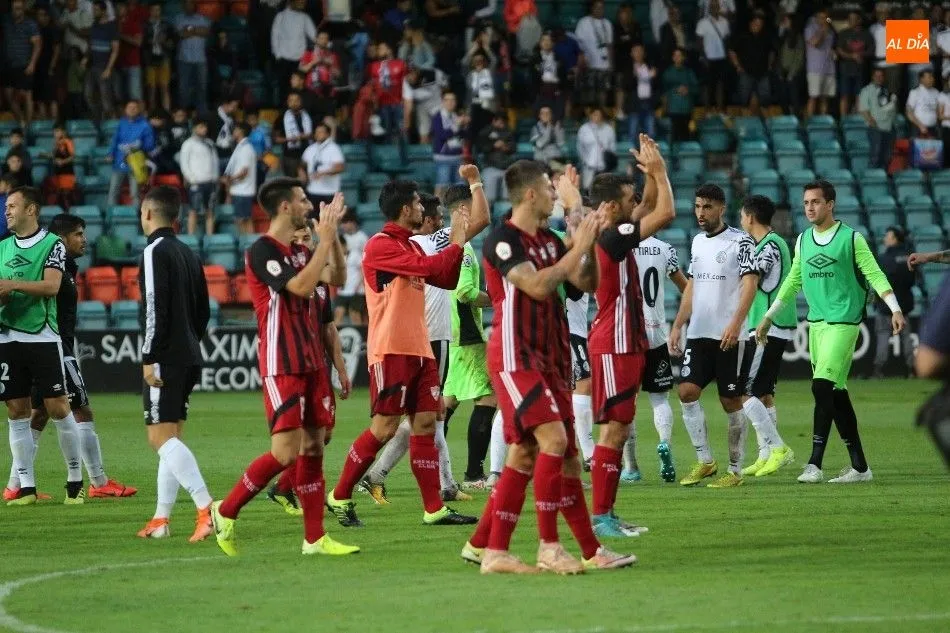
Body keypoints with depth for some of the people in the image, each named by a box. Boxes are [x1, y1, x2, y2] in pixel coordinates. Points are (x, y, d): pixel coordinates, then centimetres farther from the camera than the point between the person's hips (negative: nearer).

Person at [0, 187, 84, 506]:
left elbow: (51, 286, -15)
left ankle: (75, 481, 6)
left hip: (43, 336, -5)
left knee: (58, 408, -5)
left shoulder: (52, 245, -2)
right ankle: (26, 487, 6)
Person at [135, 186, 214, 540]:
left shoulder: (156, 252, -10)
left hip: (166, 360, -9)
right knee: (170, 437, 12)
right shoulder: (189, 255, 16)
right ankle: (160, 519, 14)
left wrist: (149, 358, -17)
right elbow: (203, 312, 19)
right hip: (189, 358, 9)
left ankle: (206, 508, -25)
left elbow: (155, 309, -18)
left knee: (161, 437, -12)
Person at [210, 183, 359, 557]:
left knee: (314, 446, 5)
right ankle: (226, 512, 1)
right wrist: (326, 239, -17)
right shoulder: (262, 251, -11)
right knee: (286, 451, -14)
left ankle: (315, 538, 6)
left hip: (311, 361, 8)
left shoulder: (299, 251, 14)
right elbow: (301, 286, -22)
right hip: (281, 366, -8)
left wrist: (332, 234, 12)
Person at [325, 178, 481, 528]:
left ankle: (434, 508, 3)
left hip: (419, 349, 9)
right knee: (384, 427, -7)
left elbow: (446, 279, 22)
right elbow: (430, 268, -20)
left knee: (425, 424, 4)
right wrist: (457, 243, -5)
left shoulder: (411, 247, 17)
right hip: (391, 351, -9)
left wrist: (458, 240, 12)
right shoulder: (381, 246, -12)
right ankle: (340, 497, 4)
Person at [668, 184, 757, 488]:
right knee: (687, 391, -7)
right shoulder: (697, 242, 15)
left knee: (731, 401, -1)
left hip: (729, 337, -6)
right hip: (698, 334, 6)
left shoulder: (740, 241, -5)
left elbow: (750, 284, -13)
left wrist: (736, 323, -24)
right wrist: (677, 326, 16)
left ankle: (735, 471, 6)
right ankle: (704, 461, 4)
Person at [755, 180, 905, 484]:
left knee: (822, 386, -17)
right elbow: (793, 281, 22)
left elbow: (874, 275, -6)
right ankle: (859, 466, 11)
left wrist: (895, 309, -17)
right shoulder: (803, 241, 13)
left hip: (843, 320, -6)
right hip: (816, 321, 6)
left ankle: (814, 464, -19)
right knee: (836, 393, 6)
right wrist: (769, 317, 24)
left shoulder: (851, 238, -5)